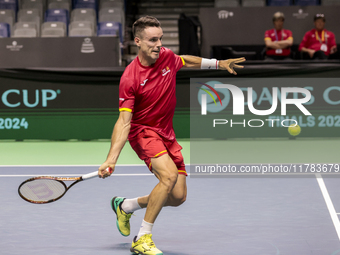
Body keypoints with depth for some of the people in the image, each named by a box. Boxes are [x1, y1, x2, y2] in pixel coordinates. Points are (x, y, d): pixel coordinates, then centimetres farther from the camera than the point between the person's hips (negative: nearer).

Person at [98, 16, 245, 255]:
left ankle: (125, 206, 26)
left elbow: (185, 61, 21)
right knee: (169, 175, -31)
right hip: (142, 131, -7)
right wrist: (112, 158, -36)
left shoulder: (167, 57, -5)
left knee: (178, 196, 2)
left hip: (167, 134, 7)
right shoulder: (130, 78, -23)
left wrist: (218, 63, 17)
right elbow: (124, 121, -26)